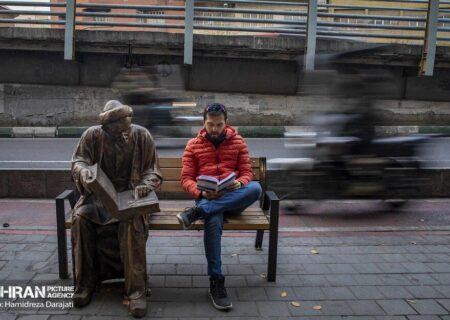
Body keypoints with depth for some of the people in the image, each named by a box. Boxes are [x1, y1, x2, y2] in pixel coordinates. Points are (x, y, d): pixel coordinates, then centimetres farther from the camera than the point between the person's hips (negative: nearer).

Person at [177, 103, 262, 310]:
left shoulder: (238, 142, 11)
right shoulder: (193, 145, 9)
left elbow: (247, 173, 8)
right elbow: (186, 179, 4)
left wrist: (239, 183, -18)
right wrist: (201, 192, -18)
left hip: (233, 198, 2)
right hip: (207, 198, -1)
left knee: (255, 188, -33)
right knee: (213, 222, -38)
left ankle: (197, 213, -35)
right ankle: (216, 282, -26)